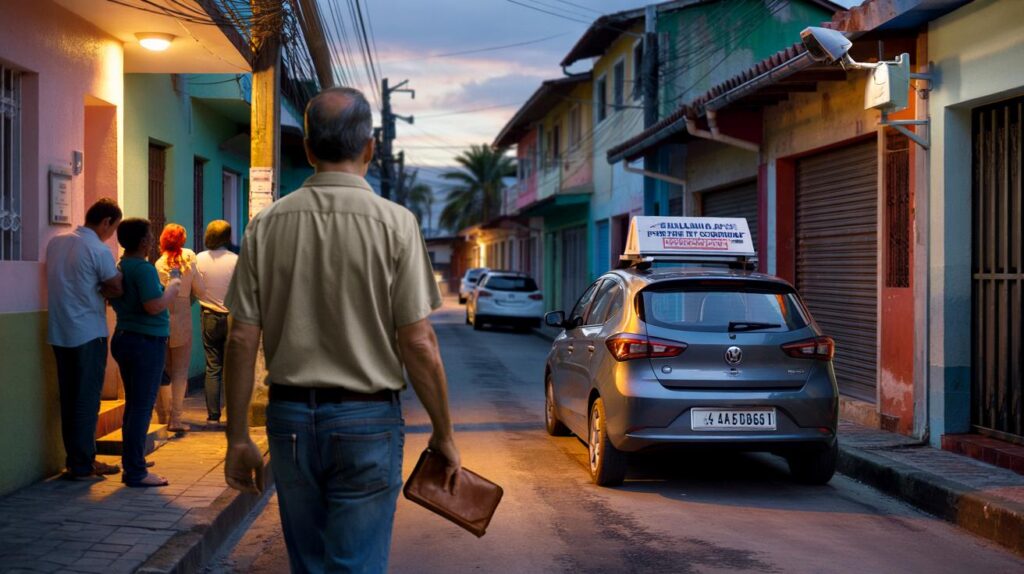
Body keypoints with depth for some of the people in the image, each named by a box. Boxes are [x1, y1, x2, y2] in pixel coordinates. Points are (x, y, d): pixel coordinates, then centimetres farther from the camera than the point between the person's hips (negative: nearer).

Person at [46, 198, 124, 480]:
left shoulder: (56, 242, 8)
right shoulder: (99, 250, -15)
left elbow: (65, 283, 14)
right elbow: (118, 289, -12)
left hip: (59, 333, 7)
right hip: (88, 334, -7)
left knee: (69, 398, 12)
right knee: (87, 400, 0)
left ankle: (76, 459, 20)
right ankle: (82, 465, 4)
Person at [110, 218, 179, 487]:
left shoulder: (120, 267, 10)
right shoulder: (144, 268, -17)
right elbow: (154, 306, -26)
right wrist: (173, 286, -10)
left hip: (123, 338, 9)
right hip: (146, 342, -9)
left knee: (133, 404, 17)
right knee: (142, 407, -4)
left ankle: (131, 464, 24)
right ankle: (136, 472, -1)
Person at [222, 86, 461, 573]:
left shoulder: (267, 224, -1)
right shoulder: (394, 223, -10)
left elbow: (242, 341, 0)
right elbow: (418, 344, -11)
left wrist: (238, 438, 8)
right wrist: (444, 435, 0)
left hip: (289, 418, 4)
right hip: (366, 422, -3)